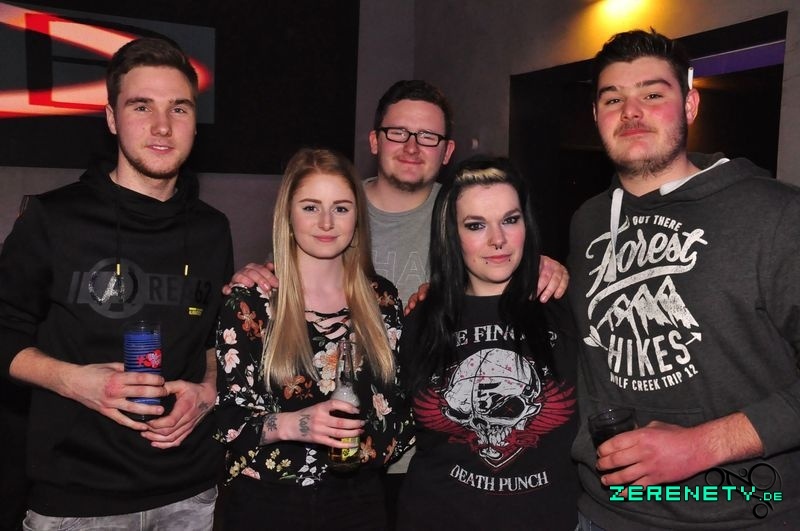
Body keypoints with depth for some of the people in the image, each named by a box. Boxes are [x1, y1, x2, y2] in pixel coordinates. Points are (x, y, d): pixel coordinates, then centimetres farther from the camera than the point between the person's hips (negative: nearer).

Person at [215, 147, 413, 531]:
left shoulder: (382, 298, -1)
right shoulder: (250, 302, -10)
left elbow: (397, 399, 9)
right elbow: (227, 416, -10)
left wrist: (373, 448, -2)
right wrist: (290, 424, -25)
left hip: (358, 499, 3)